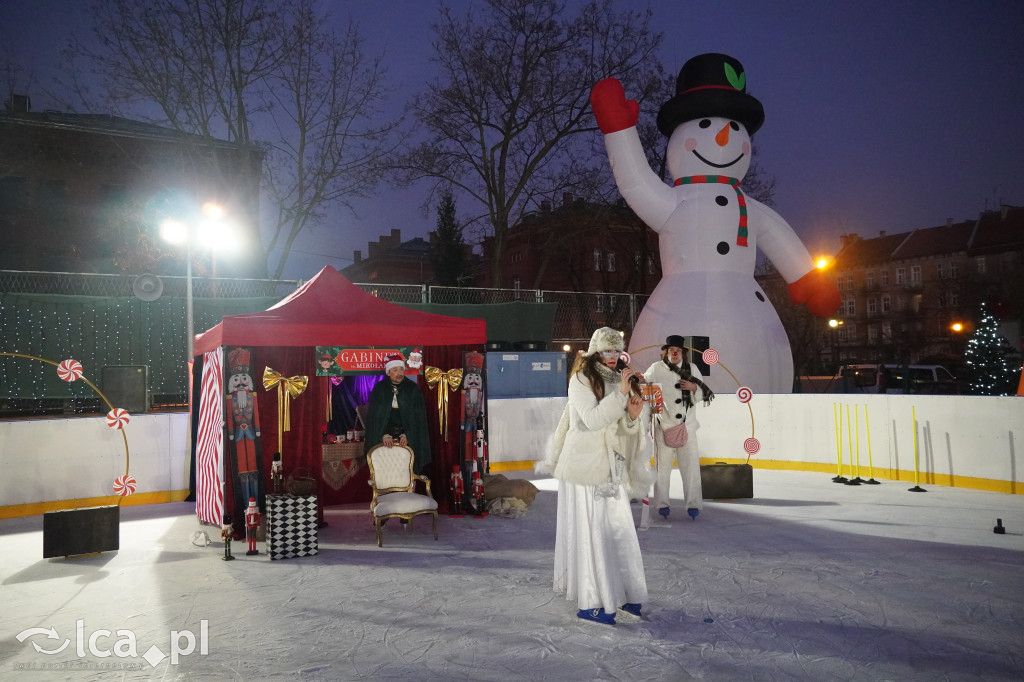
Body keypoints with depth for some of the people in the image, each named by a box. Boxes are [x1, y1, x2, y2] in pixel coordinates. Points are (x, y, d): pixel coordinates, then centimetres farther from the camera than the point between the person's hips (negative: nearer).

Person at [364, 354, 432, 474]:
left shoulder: (413, 389, 0)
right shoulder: (379, 389, 2)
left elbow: (419, 416, -1)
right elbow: (373, 415, 1)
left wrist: (407, 435, -11)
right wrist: (384, 435, -11)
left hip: (408, 438, 0)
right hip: (384, 438, 1)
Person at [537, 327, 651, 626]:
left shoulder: (616, 379, 11)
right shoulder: (581, 380, -9)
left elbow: (622, 429, 11)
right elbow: (592, 420, -21)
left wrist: (633, 416, -10)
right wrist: (620, 393, -24)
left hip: (610, 467, 7)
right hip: (583, 465, -7)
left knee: (619, 529, 9)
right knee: (589, 532, -2)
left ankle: (620, 593, 23)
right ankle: (590, 602, 6)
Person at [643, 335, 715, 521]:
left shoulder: (691, 368, 6)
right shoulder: (656, 369, 1)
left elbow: (705, 394, 10)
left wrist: (694, 387, -10)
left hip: (687, 425, 1)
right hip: (664, 425, -1)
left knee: (690, 465, 0)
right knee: (663, 465, 6)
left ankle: (693, 504, 7)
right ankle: (662, 504, 16)